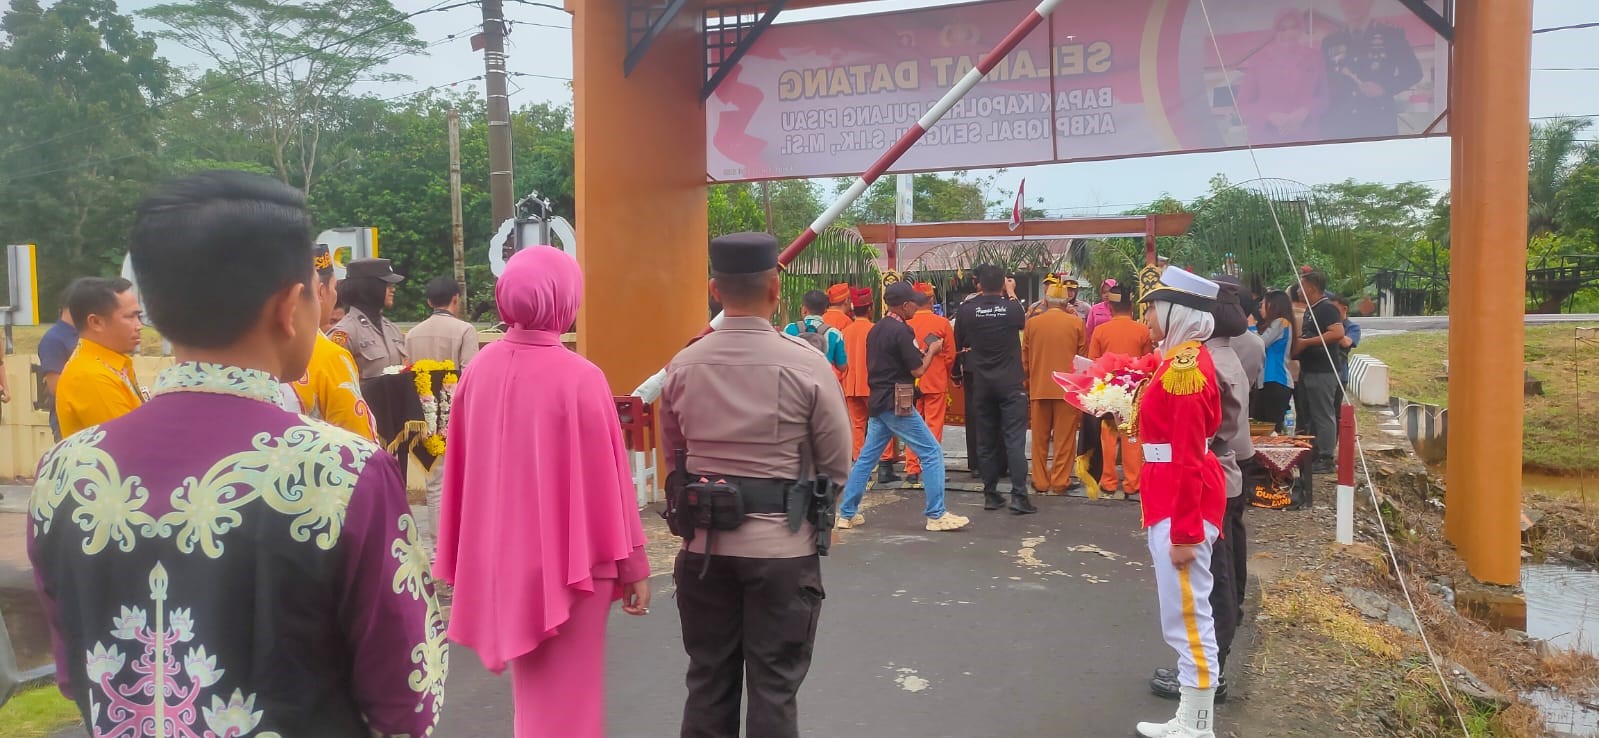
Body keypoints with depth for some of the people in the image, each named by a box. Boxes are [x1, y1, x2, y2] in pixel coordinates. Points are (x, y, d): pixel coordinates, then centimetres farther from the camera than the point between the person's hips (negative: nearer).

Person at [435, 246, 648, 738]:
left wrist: (467, 560, 16)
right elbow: (608, 481, -14)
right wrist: (633, 565, -4)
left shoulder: (480, 370, -4)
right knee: (566, 697, 10)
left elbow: (463, 473, 4)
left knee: (532, 689, 24)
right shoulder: (579, 378, -19)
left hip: (503, 558, 6)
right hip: (569, 560, -5)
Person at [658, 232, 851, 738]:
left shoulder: (682, 366, -2)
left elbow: (673, 451, 10)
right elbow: (837, 463, -4)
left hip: (704, 544, 3)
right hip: (782, 546, -3)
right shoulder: (806, 364, -12)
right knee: (774, 688, 8)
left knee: (708, 682, 15)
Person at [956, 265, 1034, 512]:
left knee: (986, 440, 9)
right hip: (1011, 382, -1)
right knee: (1015, 439, -2)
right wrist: (1012, 294, 27)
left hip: (981, 383, 2)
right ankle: (1019, 495, -8)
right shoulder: (1011, 307, -6)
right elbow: (1023, 322, 17)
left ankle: (990, 494, 13)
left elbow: (958, 345, 4)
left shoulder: (967, 309, -6)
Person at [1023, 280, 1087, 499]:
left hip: (1039, 388, 2)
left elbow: (1024, 359, 6)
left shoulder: (1032, 323, 0)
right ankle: (1060, 481, 7)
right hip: (1067, 388, -2)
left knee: (1040, 438, 10)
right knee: (1064, 437, 5)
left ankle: (1040, 481, 14)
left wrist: (1027, 385, 17)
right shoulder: (1076, 323, -4)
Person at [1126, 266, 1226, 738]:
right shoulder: (1184, 358, 12)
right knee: (1183, 614, 15)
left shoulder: (1184, 364, -18)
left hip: (1184, 504, -10)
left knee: (1186, 614, -2)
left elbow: (1189, 458, -21)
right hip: (1172, 499, 10)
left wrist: (1184, 530, -21)